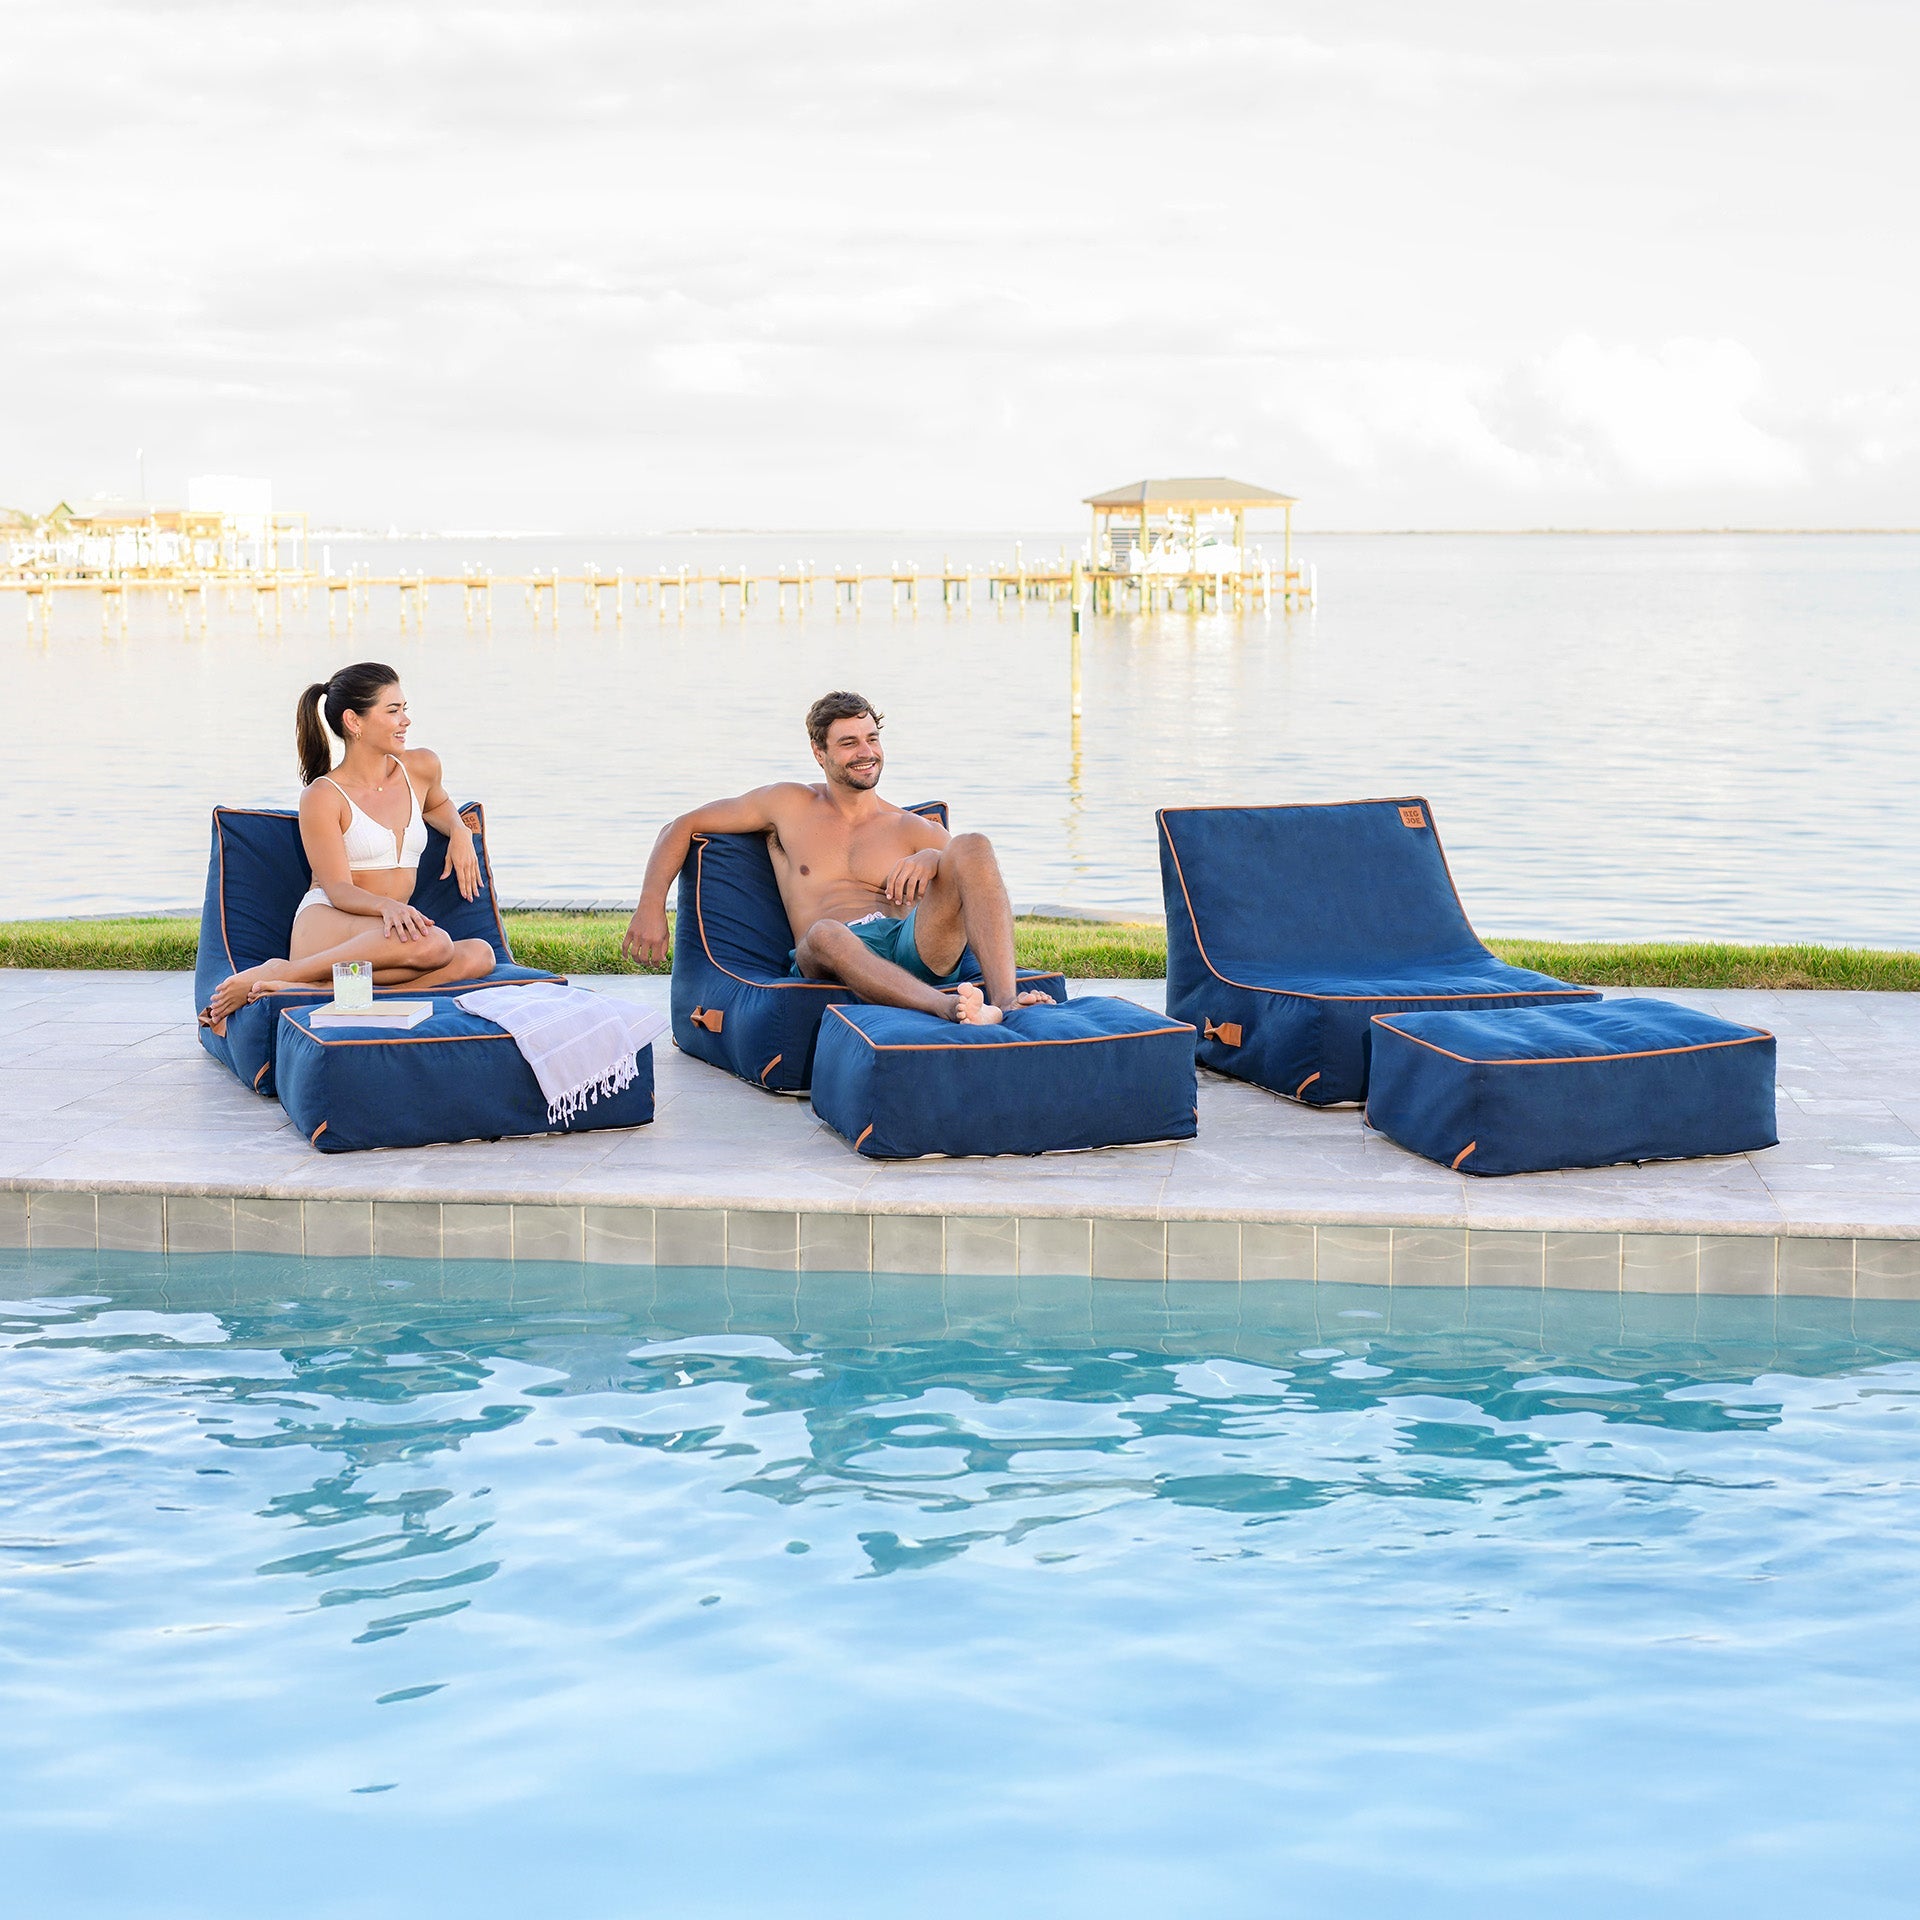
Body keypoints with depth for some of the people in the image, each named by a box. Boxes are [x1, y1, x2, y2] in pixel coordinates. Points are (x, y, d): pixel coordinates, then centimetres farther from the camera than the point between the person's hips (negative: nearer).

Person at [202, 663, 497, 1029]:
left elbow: (437, 804, 38)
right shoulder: (324, 796, -2)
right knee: (432, 943, -37)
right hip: (324, 924, -6)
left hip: (383, 937, 6)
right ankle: (280, 973, -28)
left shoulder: (421, 767, 13)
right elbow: (338, 889, -8)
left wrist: (458, 831, 14)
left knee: (479, 955, -27)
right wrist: (387, 905, -30)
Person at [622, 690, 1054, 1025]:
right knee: (824, 933, -41)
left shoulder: (911, 830, 25)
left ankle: (1005, 999, -44)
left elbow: (977, 869, 12)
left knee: (971, 844, -23)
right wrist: (651, 906, 9)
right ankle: (950, 1008, -66)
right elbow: (681, 827, 24)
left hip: (916, 945, 2)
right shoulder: (789, 805, 23)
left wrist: (933, 860, -10)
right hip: (841, 959, -2)